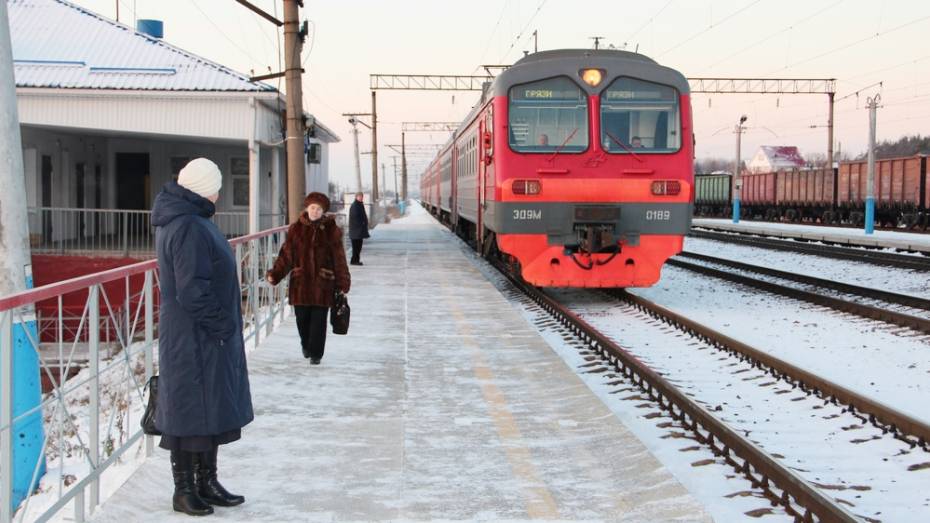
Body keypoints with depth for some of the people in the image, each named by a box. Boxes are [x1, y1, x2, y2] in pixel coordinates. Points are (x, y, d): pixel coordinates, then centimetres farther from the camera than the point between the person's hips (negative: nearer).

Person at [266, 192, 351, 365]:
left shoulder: (331, 230, -1)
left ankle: (316, 353, 13)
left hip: (323, 283, -2)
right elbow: (286, 255, 1)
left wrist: (343, 283, -2)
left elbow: (339, 258, 0)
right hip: (300, 282, 2)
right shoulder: (296, 229, 3)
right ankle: (306, 345, 36)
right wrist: (275, 274, -11)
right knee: (302, 317, 9)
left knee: (318, 319, 0)